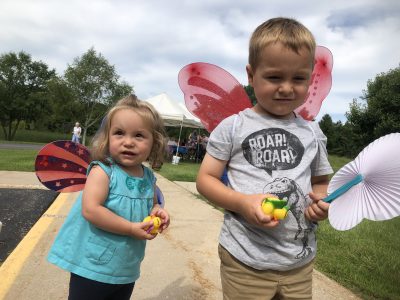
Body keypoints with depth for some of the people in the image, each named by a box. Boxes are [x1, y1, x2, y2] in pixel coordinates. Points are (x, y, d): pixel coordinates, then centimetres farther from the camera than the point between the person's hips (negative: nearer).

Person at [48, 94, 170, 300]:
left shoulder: (149, 178, -2)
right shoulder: (103, 170, -19)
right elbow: (90, 210, -29)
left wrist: (157, 212, -9)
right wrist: (131, 228, -26)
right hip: (93, 267, -6)